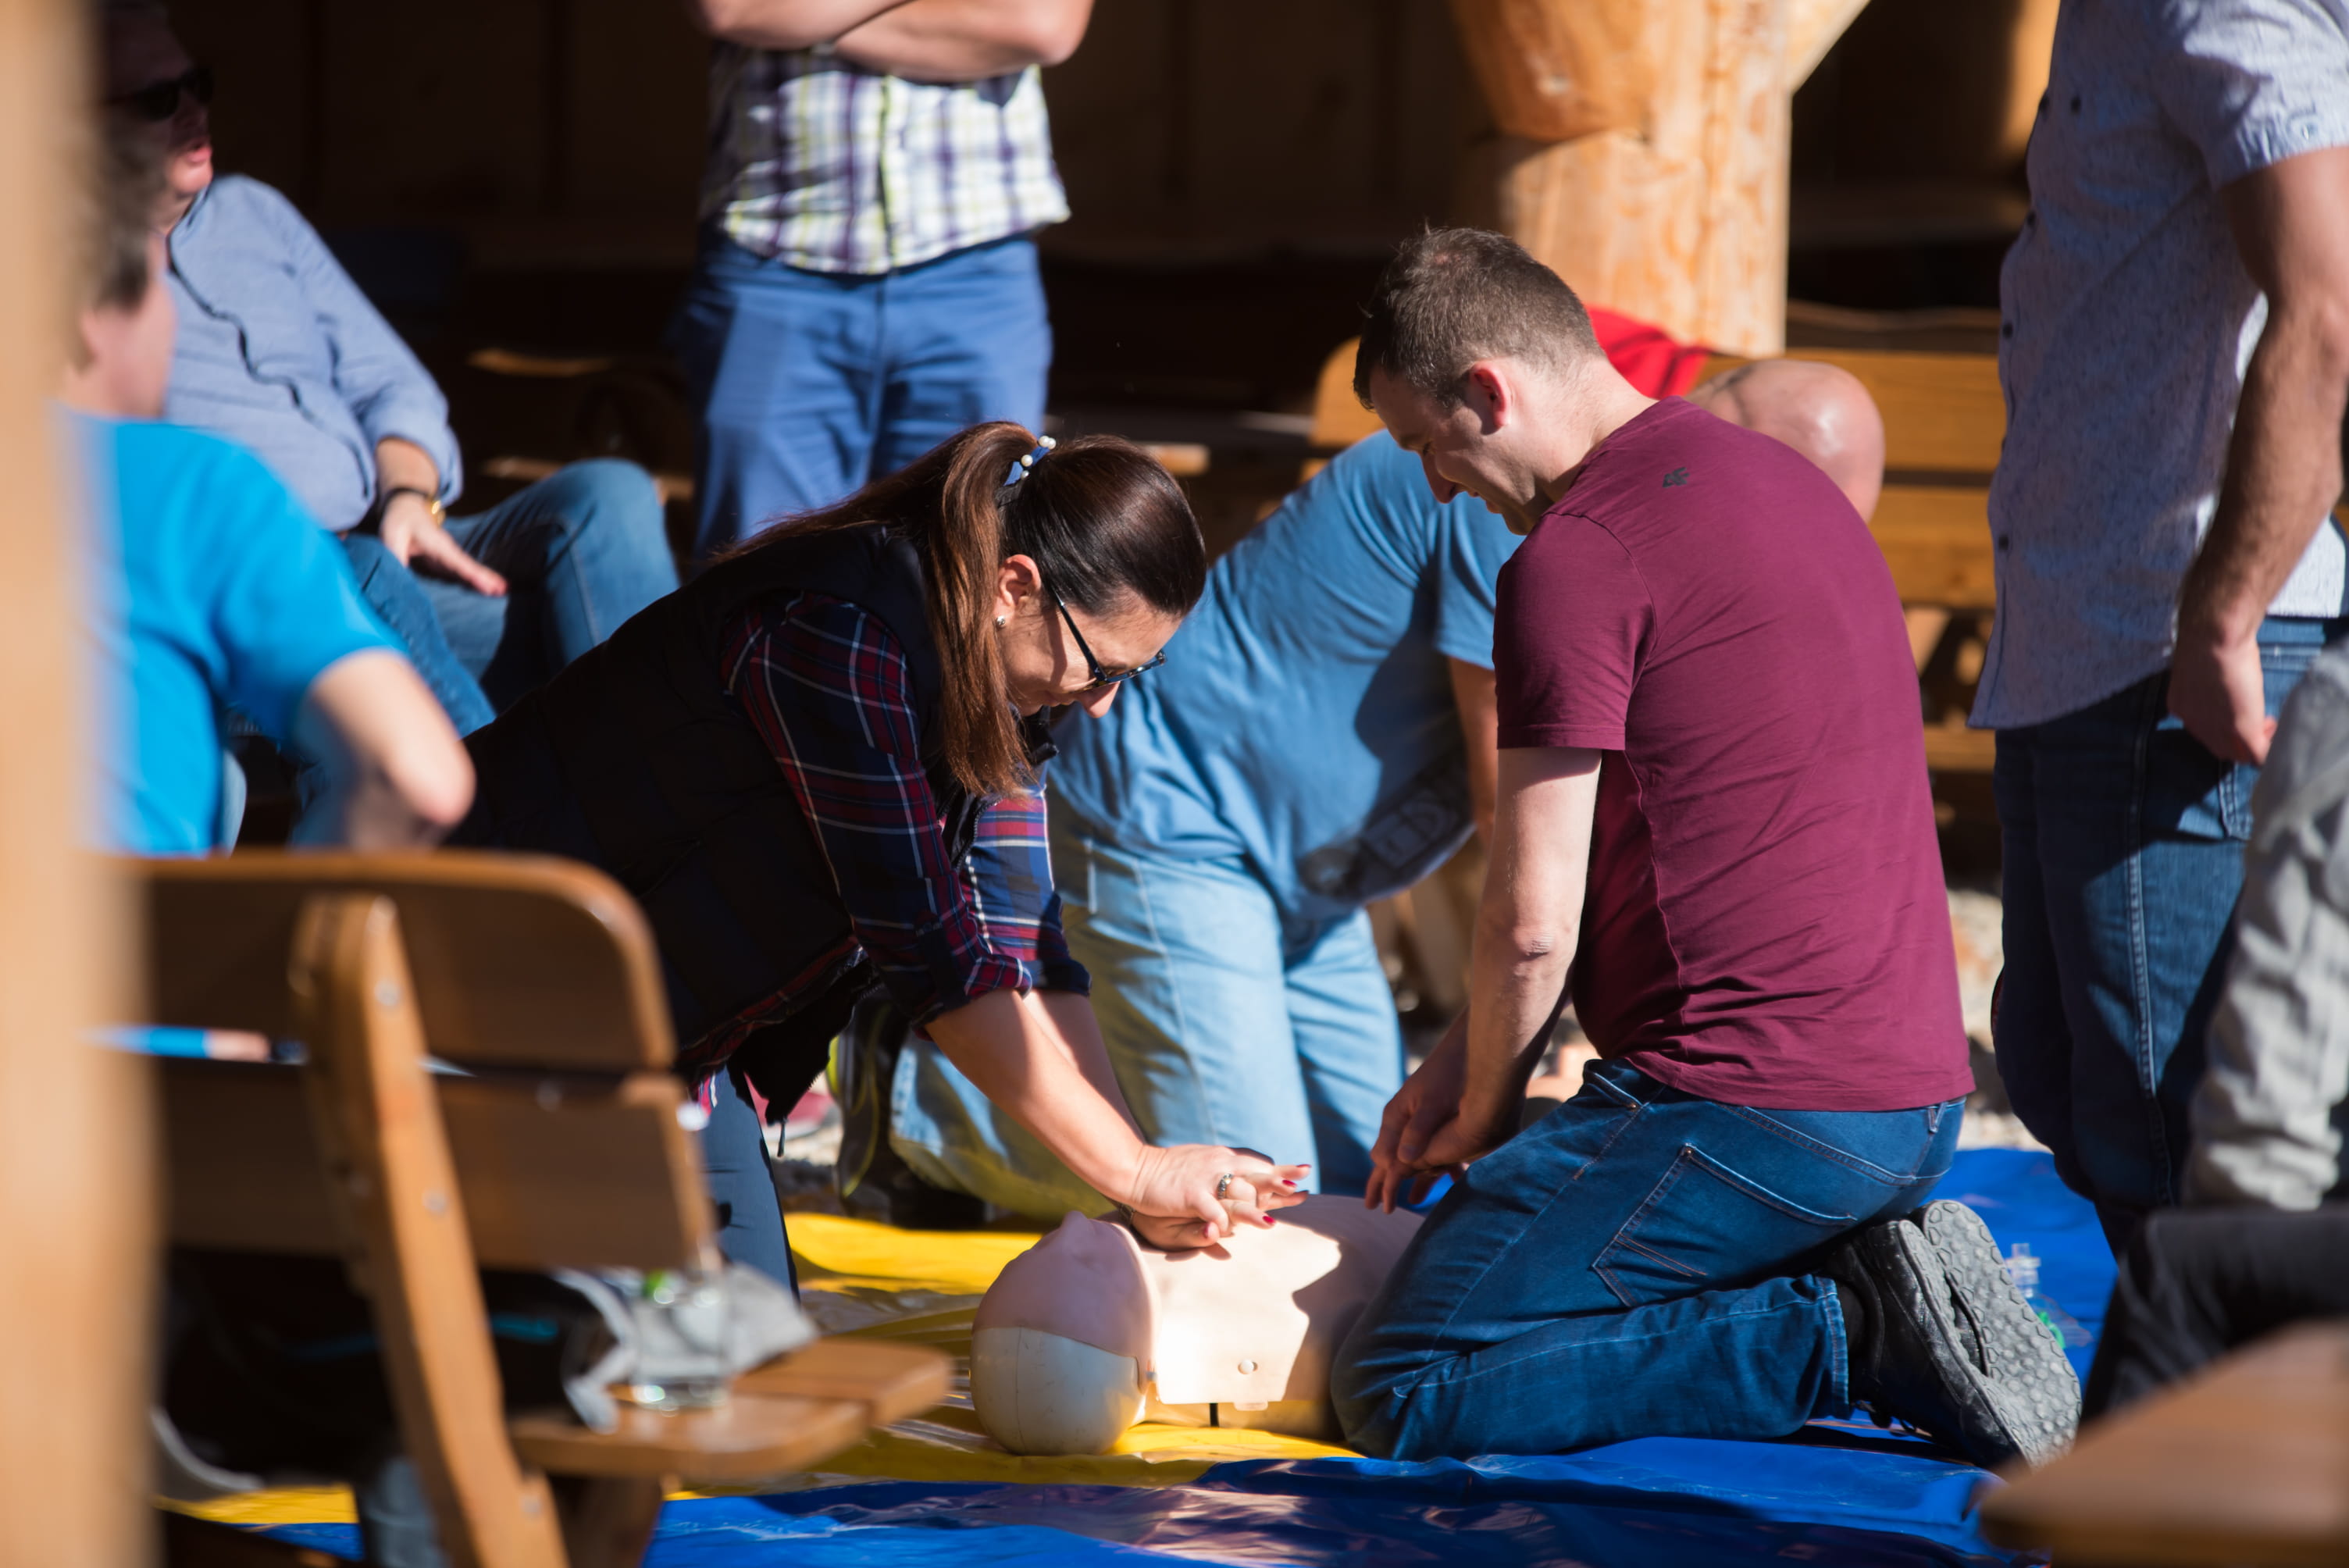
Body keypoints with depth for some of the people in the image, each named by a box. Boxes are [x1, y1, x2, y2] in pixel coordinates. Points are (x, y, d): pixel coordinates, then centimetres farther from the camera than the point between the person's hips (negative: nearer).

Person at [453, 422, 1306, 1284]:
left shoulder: (993, 686, -1)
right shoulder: (843, 641, -29)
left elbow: (1023, 947, -5)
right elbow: (936, 954, -31)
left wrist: (1144, 1200, -16)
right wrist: (1137, 1172, -28)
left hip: (678, 1035, 9)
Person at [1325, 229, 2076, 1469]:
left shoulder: (1577, 552, -12)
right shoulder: (1777, 480, 18)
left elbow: (1533, 925, -12)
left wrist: (1481, 1120, 7)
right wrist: (1464, 1060, 20)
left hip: (1749, 1108, -10)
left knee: (1400, 1392, -6)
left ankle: (1849, 1332, -10)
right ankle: (1889, 1308, 6)